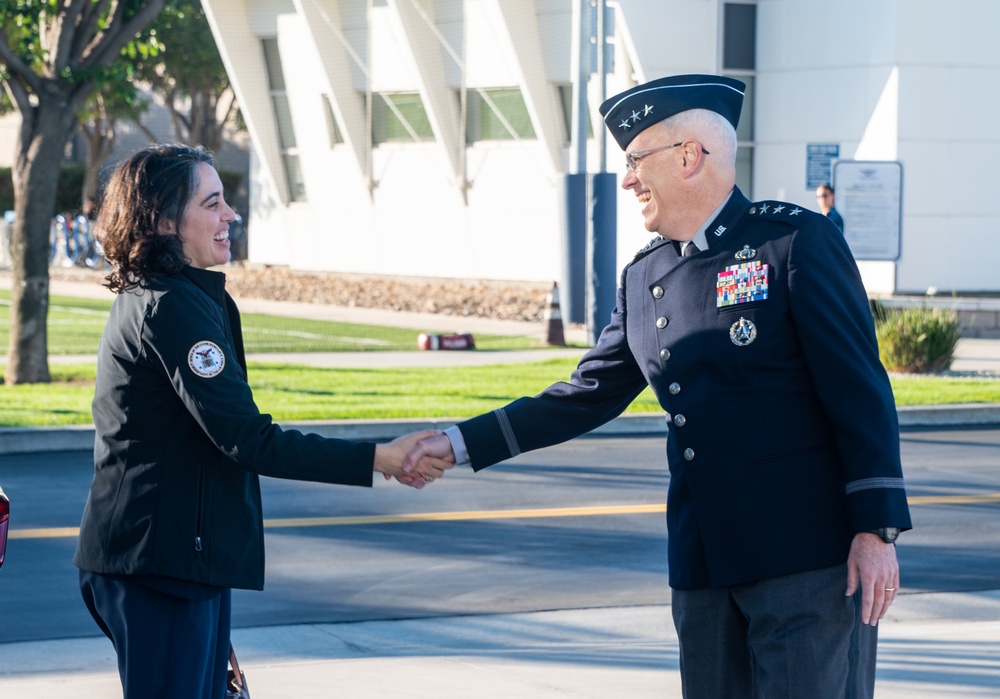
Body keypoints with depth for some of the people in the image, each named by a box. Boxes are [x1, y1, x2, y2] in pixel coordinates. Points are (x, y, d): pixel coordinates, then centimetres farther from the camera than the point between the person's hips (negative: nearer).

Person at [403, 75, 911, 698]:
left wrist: (877, 530, -15)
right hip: (704, 567, 7)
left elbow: (860, 390, -10)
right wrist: (461, 444, 16)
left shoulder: (796, 241, -7)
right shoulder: (644, 279, 13)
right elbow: (587, 397, 20)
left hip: (807, 553, -7)